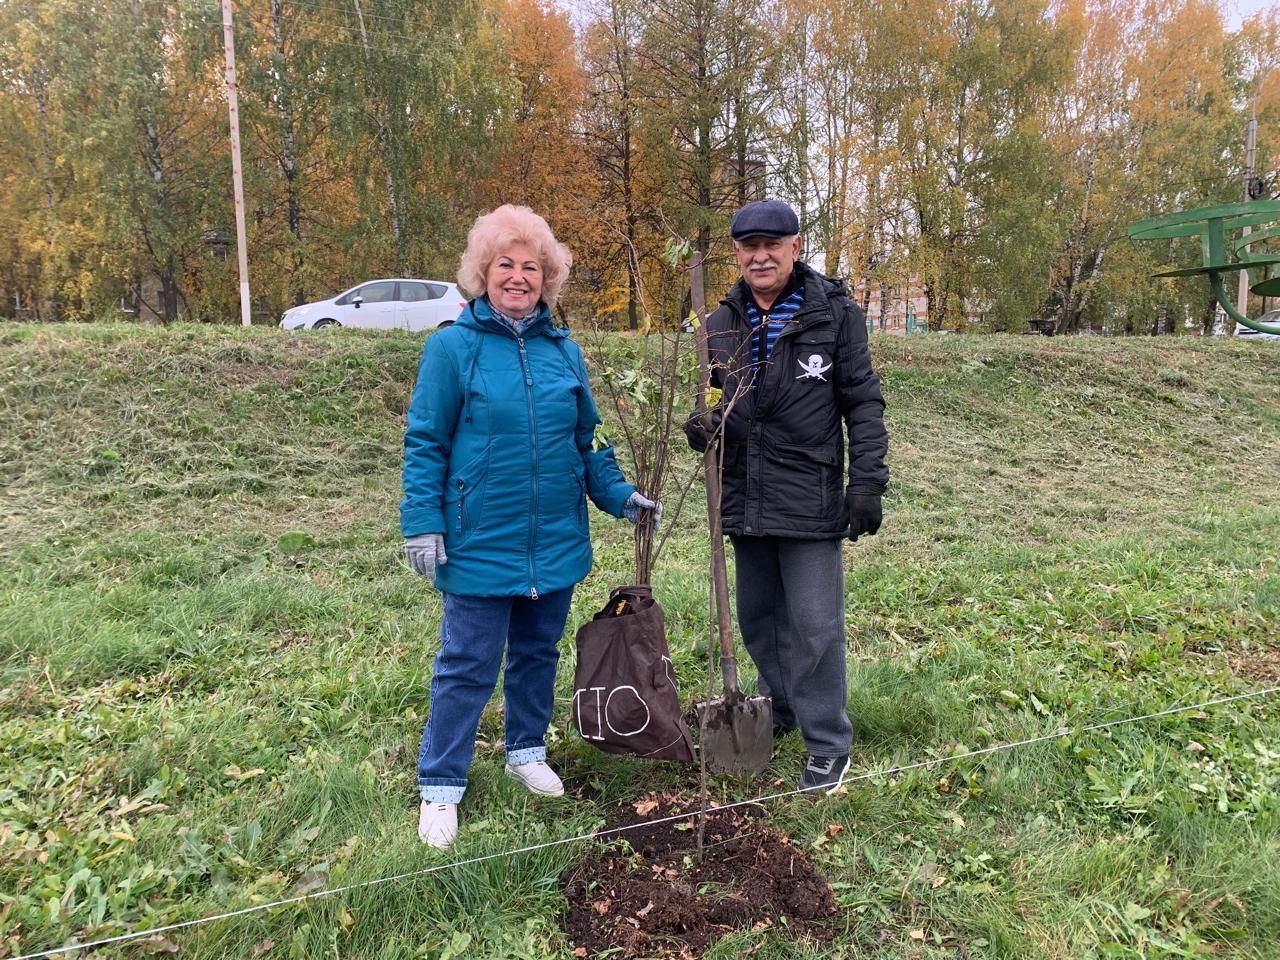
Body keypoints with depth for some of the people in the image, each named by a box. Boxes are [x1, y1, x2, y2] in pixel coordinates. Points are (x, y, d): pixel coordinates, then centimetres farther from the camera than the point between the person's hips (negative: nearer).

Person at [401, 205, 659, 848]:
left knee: (538, 654, 18)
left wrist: (621, 496, 3)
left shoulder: (563, 351, 6)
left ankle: (527, 751, 39)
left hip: (556, 542, 5)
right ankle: (439, 787, 19)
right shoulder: (452, 347, -7)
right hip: (480, 546, -4)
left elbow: (587, 440, 13)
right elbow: (424, 444, -6)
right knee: (467, 668, 4)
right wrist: (421, 524, -12)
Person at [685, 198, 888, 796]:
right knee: (758, 617, 17)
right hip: (745, 499, 5)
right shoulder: (721, 325, 7)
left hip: (810, 500, -5)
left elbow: (863, 404, -4)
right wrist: (701, 426, -6)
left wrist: (867, 483, -10)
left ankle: (828, 744, 15)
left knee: (814, 625, 0)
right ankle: (779, 709, 38)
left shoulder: (833, 314, -4)